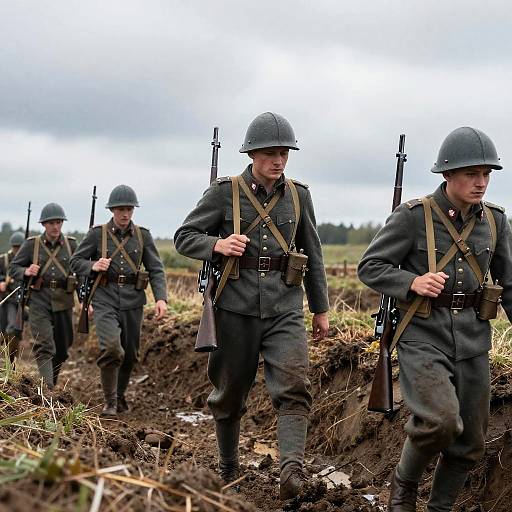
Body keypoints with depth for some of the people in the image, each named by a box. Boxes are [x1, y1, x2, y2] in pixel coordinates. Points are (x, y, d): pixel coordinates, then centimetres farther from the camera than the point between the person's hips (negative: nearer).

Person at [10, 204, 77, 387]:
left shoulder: (71, 244, 5)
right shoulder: (31, 244, 1)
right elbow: (13, 267, 7)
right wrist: (26, 272, -15)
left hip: (64, 302, 3)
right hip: (39, 301, -2)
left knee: (62, 348, 11)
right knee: (44, 346, -14)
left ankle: (52, 383, 32)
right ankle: (48, 388, -20)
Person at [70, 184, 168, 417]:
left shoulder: (143, 236, 5)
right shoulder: (97, 234, 0)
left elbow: (156, 270, 4)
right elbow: (76, 262, 7)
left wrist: (161, 298, -11)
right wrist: (93, 266, -14)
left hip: (133, 302, 3)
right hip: (105, 300, -3)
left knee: (130, 354, 10)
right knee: (112, 348, -22)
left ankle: (120, 395, 35)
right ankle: (110, 402, -7)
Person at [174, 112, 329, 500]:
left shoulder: (298, 196, 7)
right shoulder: (225, 192, -2)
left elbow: (313, 255, 16)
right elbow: (184, 237, 3)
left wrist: (321, 309, 17)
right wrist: (217, 244, -18)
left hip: (285, 307, 1)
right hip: (236, 305, -1)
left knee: (294, 384, -19)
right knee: (231, 391, 10)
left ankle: (293, 467, -29)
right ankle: (228, 465, 29)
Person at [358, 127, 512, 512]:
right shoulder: (413, 216, -10)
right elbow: (370, 268, -6)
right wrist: (412, 282, -24)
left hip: (473, 343, 5)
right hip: (423, 339, -5)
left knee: (469, 444, 8)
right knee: (441, 422, -26)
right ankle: (405, 481, 5)